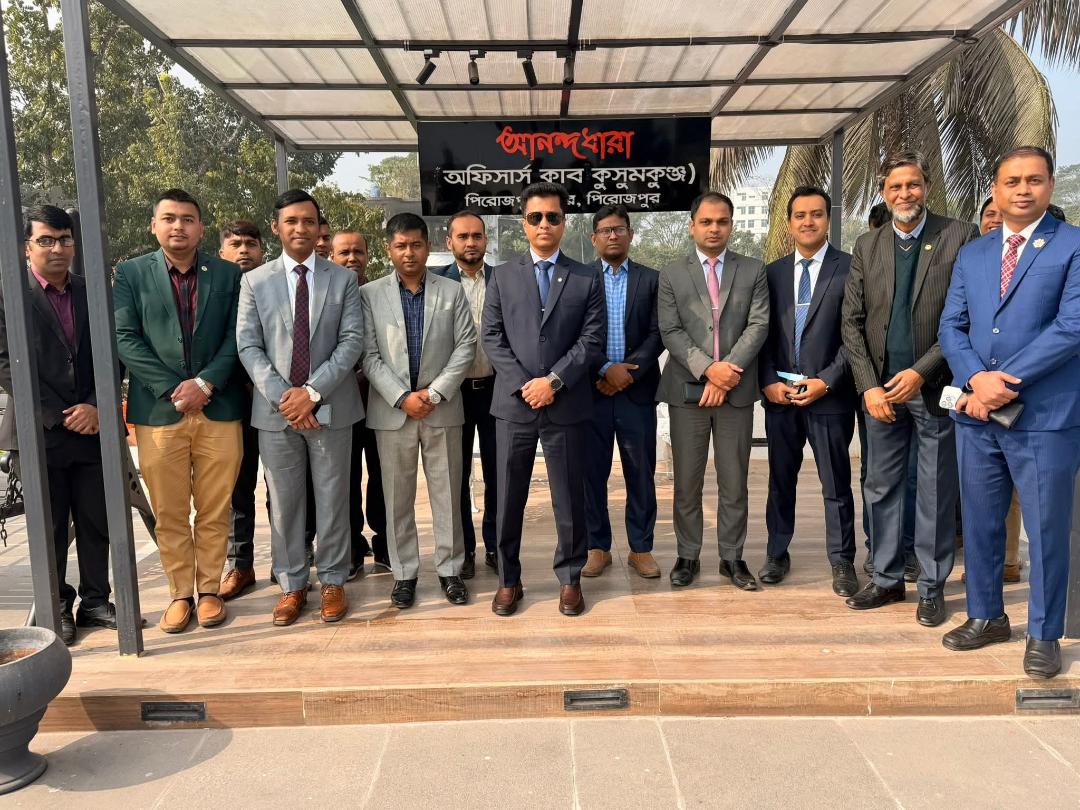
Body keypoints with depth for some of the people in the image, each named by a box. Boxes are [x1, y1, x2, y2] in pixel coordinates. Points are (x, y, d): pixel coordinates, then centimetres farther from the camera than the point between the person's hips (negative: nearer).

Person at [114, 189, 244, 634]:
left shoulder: (228, 275, 7)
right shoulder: (130, 274, 6)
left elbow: (236, 338, 1)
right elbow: (125, 339, -2)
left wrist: (204, 383, -12)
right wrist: (173, 389, -11)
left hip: (218, 410, 0)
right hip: (158, 411, 0)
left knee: (214, 512, 7)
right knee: (169, 514, 7)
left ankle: (209, 589, 21)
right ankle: (180, 593, 21)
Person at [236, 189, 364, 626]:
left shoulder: (343, 279, 4)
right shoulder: (254, 282, 6)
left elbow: (352, 341, -5)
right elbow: (248, 346, 0)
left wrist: (312, 391, -15)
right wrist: (283, 395, -13)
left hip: (331, 407, -1)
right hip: (275, 410, 1)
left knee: (333, 500, 7)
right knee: (284, 503, 9)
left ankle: (332, 581, 21)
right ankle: (291, 585, 23)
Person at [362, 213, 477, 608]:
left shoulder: (452, 292, 6)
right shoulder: (370, 294, 3)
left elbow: (465, 346, 0)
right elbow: (368, 355, -2)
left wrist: (435, 392, -11)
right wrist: (402, 397, -12)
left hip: (442, 409, 0)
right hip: (392, 410, 0)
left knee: (447, 493, 6)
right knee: (398, 497, 7)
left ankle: (450, 568, 18)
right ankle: (404, 572, 18)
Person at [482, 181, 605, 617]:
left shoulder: (587, 279, 7)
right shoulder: (502, 276, 9)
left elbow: (592, 339, -2)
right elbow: (493, 338, 2)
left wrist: (553, 381, -13)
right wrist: (523, 384, -11)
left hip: (567, 405, -1)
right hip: (513, 402, 1)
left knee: (569, 496, 7)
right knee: (508, 496, 7)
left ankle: (570, 578, 22)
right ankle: (508, 579, 21)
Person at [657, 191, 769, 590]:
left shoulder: (753, 271, 8)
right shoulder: (671, 274, 6)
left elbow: (759, 325, -2)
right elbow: (670, 331, -3)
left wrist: (728, 370, -14)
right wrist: (707, 369, -15)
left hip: (736, 391, 1)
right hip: (687, 391, 0)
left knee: (734, 482, 8)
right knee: (687, 481, 6)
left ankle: (732, 557, 20)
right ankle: (688, 556, 19)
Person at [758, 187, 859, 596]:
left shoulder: (849, 268, -1)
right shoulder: (772, 272, 10)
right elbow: (763, 334, 8)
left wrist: (826, 381, -13)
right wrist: (768, 382, -4)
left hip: (830, 396, -3)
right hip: (780, 396, 3)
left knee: (836, 484, 5)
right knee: (780, 480, 12)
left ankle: (842, 562, 18)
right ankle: (777, 554, 25)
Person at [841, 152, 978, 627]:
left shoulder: (960, 237, -3)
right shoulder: (867, 246, 7)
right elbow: (852, 322, 5)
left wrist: (921, 372, -14)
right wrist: (869, 386, -4)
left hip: (933, 387, -3)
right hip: (881, 390, 3)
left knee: (935, 493, 6)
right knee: (882, 489, 11)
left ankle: (932, 587, 21)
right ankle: (887, 579, 25)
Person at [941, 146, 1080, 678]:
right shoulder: (971, 255, 13)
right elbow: (951, 326, 6)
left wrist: (1006, 382, -16)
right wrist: (976, 380, -12)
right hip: (976, 413, 5)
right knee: (980, 522, 14)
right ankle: (986, 616, 31)